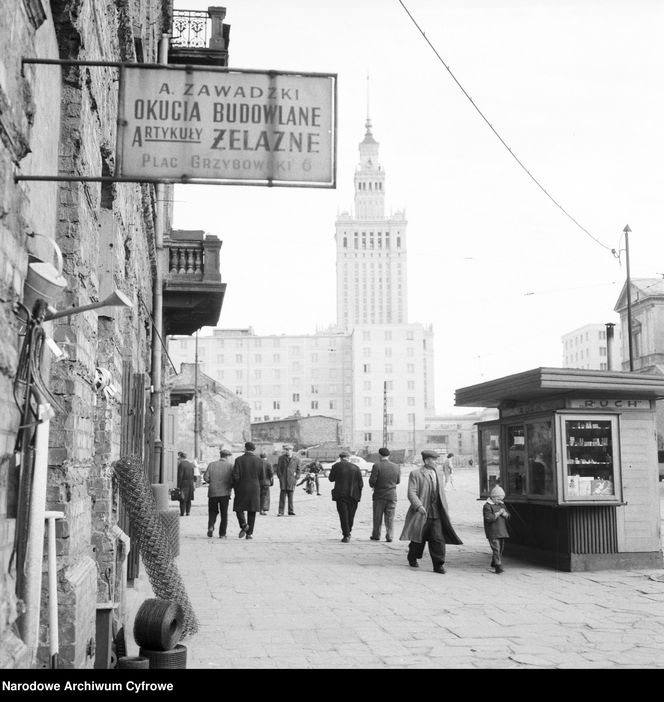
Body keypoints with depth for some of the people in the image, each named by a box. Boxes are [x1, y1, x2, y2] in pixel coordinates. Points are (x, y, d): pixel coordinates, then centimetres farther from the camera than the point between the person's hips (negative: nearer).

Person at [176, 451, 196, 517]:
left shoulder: (181, 464, -10)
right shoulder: (191, 464, 10)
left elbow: (180, 476, -14)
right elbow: (194, 475, 11)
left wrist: (178, 486, -11)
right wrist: (194, 484, 15)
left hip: (183, 484, -6)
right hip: (191, 484, 6)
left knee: (182, 500, -2)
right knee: (189, 500, 12)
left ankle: (182, 513, -2)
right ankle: (188, 512, 13)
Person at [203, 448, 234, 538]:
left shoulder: (211, 464, 4)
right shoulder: (230, 465, -1)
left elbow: (205, 477, -4)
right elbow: (234, 479, -9)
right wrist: (230, 486, 10)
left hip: (212, 493, 1)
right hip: (225, 493, -1)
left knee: (212, 512, 16)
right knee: (224, 514, 9)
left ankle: (211, 526, -7)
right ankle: (222, 534, 7)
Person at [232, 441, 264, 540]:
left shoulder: (239, 460, -6)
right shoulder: (259, 461, -1)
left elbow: (235, 476, -11)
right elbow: (262, 477, 2)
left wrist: (235, 488, 3)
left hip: (241, 489, -2)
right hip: (254, 489, 2)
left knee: (239, 508, 12)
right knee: (252, 511, 8)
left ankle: (243, 524, -11)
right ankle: (249, 533, 5)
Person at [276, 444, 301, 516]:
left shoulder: (296, 459, 6)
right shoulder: (281, 458, 5)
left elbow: (298, 469, 12)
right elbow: (278, 469, 7)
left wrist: (296, 478, 2)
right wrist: (280, 477, -1)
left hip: (291, 480, 0)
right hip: (283, 480, 0)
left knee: (290, 496, 3)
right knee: (282, 496, -4)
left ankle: (291, 511, 10)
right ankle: (281, 512, -3)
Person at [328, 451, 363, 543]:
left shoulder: (336, 466, -4)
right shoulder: (355, 468, 1)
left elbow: (331, 479, 8)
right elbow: (361, 483, 0)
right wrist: (358, 494, 10)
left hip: (340, 495, -2)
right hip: (353, 495, 2)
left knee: (343, 515, 1)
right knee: (351, 515, 16)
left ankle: (346, 535, -6)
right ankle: (348, 532, 28)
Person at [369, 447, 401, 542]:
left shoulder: (377, 466, -12)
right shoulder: (396, 467, 0)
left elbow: (372, 480, -14)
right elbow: (398, 481, 9)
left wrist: (372, 485, 7)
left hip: (379, 495, -2)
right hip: (392, 495, 2)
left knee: (377, 517, 9)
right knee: (390, 517, 7)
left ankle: (376, 535, 17)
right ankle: (389, 536, 4)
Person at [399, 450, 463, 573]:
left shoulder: (440, 473, 14)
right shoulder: (415, 474, -4)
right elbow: (411, 493, -11)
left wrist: (444, 509, 17)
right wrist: (419, 506, -24)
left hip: (436, 513, 4)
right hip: (421, 513, -4)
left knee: (438, 539, -7)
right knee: (418, 538, 9)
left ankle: (438, 565, -2)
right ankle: (412, 559, 33)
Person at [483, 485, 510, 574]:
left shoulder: (501, 504, 14)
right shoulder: (487, 506, -10)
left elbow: (508, 516, 15)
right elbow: (489, 518, -20)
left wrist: (505, 514, -9)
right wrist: (499, 513, -17)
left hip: (501, 531, 8)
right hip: (492, 532, -8)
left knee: (501, 548, 14)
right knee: (496, 548, -14)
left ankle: (494, 563, 32)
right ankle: (498, 567, -19)